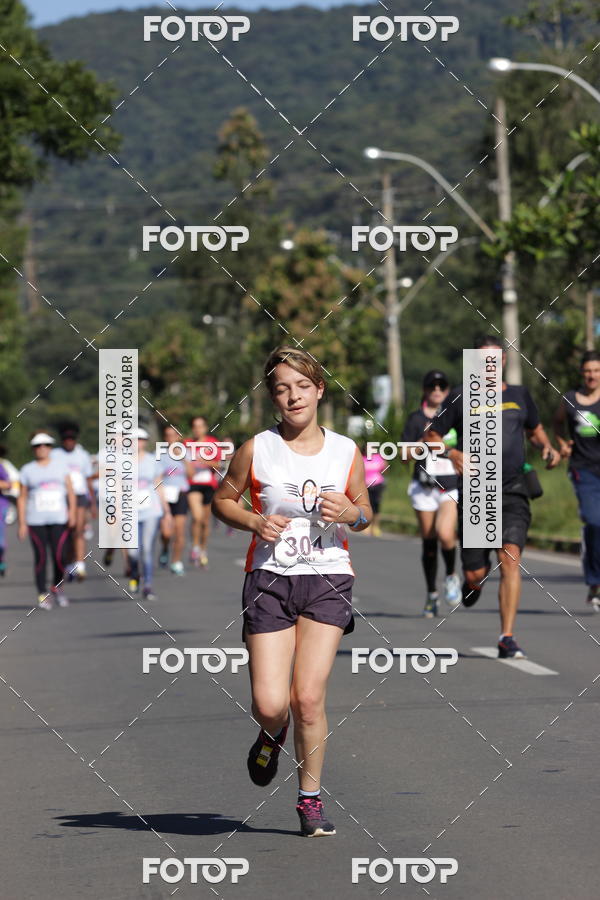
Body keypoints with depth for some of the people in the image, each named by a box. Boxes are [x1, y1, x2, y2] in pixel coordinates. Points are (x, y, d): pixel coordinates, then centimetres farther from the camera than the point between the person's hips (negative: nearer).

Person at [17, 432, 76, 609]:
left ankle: (57, 588, 17)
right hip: (36, 521, -1)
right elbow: (22, 498, 8)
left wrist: (72, 510, -6)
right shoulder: (27, 470, 8)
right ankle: (42, 595, 3)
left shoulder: (60, 465, 11)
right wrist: (22, 523, 1)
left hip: (59, 520, 1)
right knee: (40, 558, -4)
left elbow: (70, 491, 9)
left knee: (60, 557, -7)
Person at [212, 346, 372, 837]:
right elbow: (222, 499, 12)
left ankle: (311, 798, 9)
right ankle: (272, 735, 31)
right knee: (269, 704, -7)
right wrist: (254, 521, -7)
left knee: (309, 697, -8)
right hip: (270, 579, 0)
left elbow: (366, 514, 16)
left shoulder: (346, 451, 4)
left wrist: (349, 512, -7)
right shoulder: (257, 449, 0)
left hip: (328, 579, 0)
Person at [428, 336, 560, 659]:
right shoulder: (461, 398, 4)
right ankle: (472, 582, 39)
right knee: (475, 574, -1)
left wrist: (547, 448, 7)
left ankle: (507, 638, -16)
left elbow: (535, 430, 29)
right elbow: (431, 437, 6)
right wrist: (452, 454, -14)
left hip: (513, 493, 1)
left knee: (510, 559, -18)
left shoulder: (519, 395, 13)